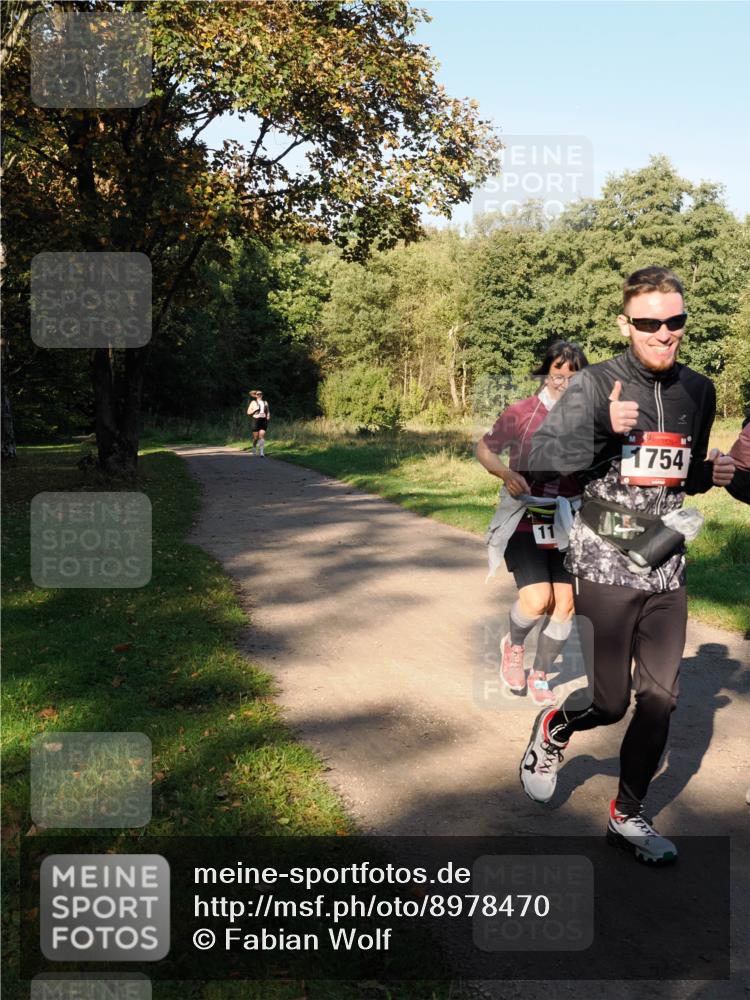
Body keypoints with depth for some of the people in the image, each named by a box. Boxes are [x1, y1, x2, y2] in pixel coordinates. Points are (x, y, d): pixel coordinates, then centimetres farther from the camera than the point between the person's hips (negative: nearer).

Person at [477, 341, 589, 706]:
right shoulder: (521, 413, -10)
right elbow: (484, 448, 1)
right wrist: (506, 473, -16)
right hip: (525, 522, -3)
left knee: (565, 604, 3)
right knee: (537, 600, -15)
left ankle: (539, 676, 25)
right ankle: (513, 645, 19)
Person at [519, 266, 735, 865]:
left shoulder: (699, 392, 8)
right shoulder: (595, 387, -9)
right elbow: (541, 465, -18)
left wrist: (712, 474, 0)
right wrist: (603, 429, -32)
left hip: (667, 571, 5)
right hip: (605, 570, -5)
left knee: (661, 698, 7)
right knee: (609, 703, -1)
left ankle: (628, 816, 26)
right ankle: (554, 730, 34)